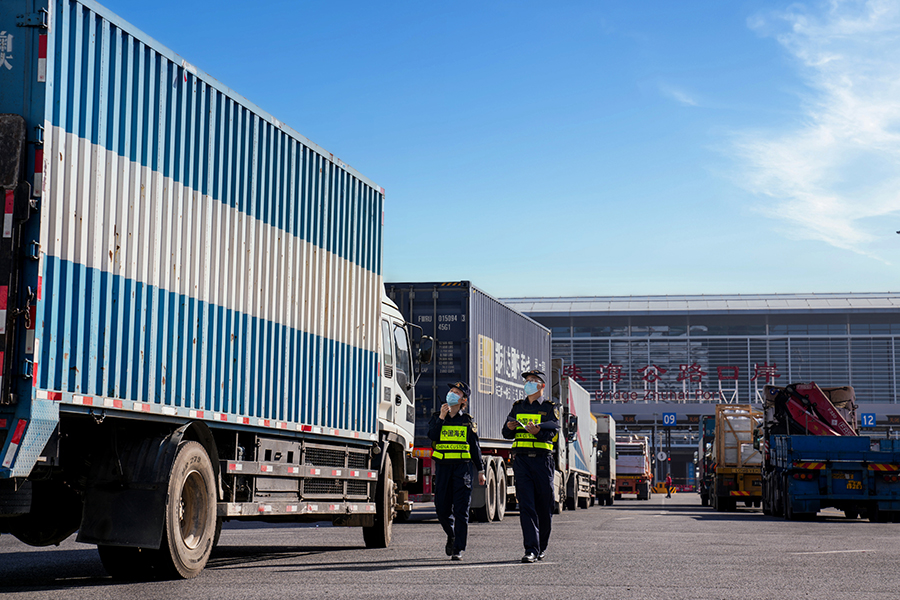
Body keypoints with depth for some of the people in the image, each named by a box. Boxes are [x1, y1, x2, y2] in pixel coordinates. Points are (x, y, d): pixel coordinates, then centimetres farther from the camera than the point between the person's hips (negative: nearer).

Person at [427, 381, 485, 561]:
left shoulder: (468, 421, 10)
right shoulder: (437, 417, 11)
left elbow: (475, 447, 13)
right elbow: (432, 436, -7)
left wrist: (480, 470, 11)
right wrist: (442, 417, -12)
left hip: (462, 467, -2)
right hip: (443, 466, 2)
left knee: (461, 509, -7)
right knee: (442, 507, 4)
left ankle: (458, 549, -5)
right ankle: (451, 535, 32)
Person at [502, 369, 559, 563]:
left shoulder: (550, 408, 7)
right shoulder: (518, 407, 17)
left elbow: (553, 430, -9)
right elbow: (506, 434, 15)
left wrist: (537, 431, -28)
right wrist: (510, 428, -8)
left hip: (542, 460, -1)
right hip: (521, 459, 1)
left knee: (544, 506, 5)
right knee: (526, 505, -9)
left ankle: (542, 547, 22)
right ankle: (530, 549, -14)